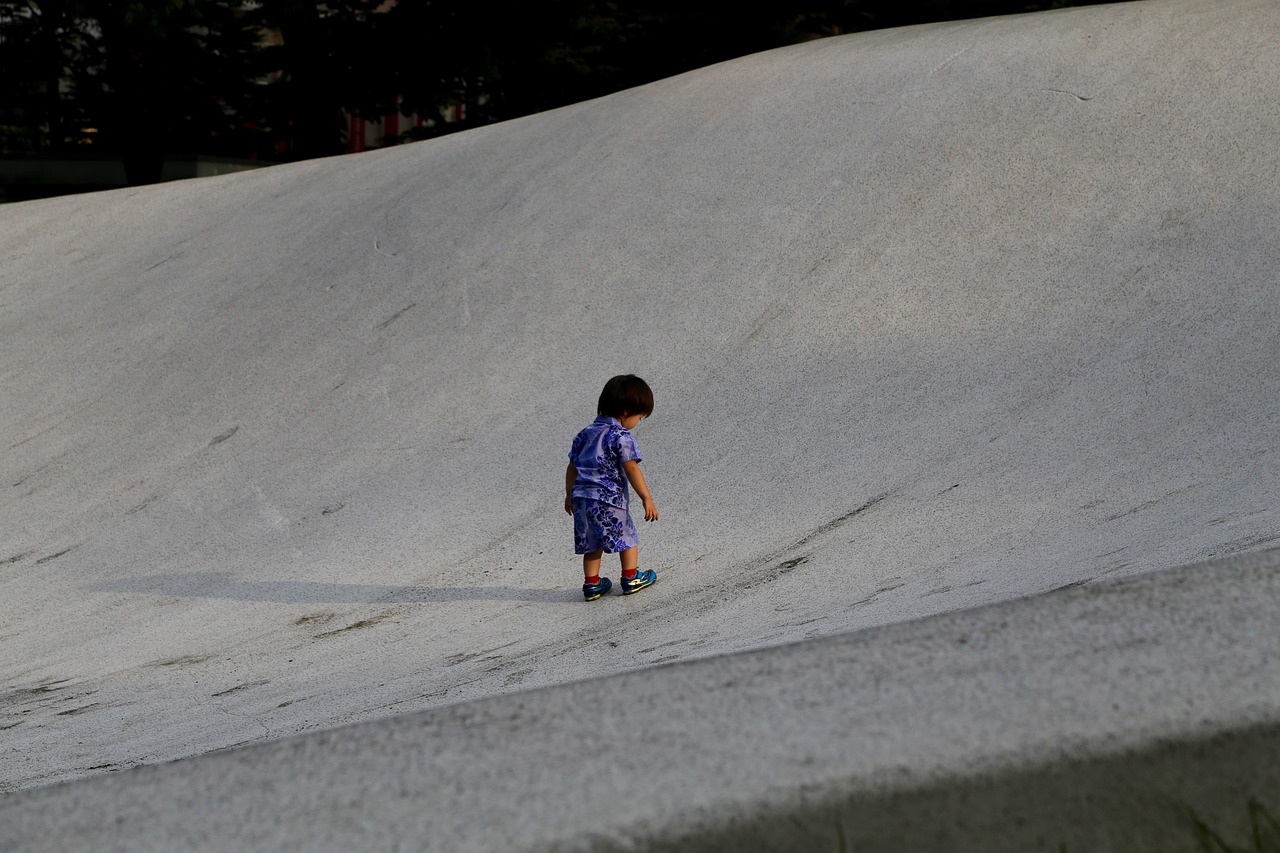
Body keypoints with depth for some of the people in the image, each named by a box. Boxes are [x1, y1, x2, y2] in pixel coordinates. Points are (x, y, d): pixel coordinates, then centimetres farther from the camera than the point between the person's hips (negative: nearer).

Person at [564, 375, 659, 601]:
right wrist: (647, 498, -13)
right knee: (627, 538, 13)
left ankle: (591, 583, 14)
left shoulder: (586, 433, 13)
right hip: (609, 499, -6)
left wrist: (570, 494, 27)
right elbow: (631, 469, -15)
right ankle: (631, 578, 21)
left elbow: (572, 467, 17)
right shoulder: (621, 436, -10)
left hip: (581, 497, 6)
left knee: (593, 544, 16)